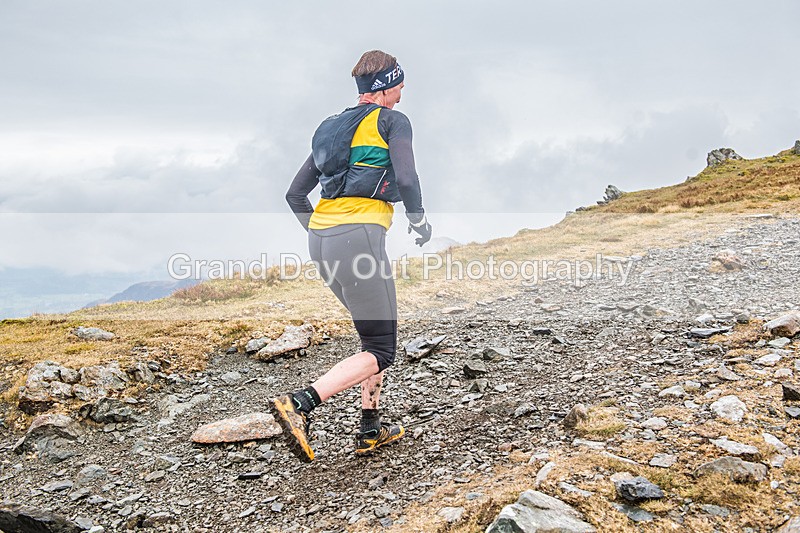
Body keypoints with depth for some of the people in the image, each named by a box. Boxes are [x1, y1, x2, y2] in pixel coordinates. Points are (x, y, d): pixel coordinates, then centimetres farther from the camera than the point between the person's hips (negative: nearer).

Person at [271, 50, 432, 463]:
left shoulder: (332, 127, 23)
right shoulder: (392, 120, 4)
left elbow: (295, 195, 21)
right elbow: (406, 179, -12)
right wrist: (418, 219, 5)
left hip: (321, 239, 8)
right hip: (360, 236, -8)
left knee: (375, 331, 21)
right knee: (381, 351, -1)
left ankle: (370, 431, 23)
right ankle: (300, 404, -18)